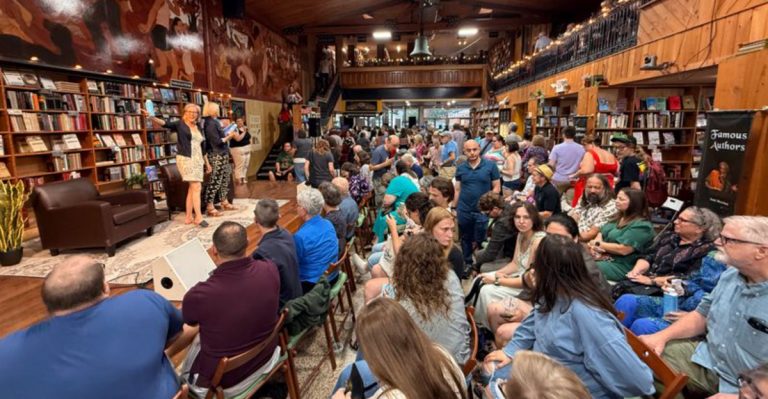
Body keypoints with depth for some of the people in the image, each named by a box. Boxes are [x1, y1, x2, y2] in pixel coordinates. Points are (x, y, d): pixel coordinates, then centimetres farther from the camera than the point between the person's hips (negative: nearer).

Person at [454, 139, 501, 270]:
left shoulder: (490, 165, -5)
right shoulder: (460, 168, 2)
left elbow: (497, 187, -2)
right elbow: (457, 189, 6)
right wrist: (454, 208, 4)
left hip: (483, 210, -2)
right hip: (464, 210, 2)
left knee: (480, 241, 8)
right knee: (465, 239, 15)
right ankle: (467, 264, 31)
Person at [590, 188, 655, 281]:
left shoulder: (641, 226, -12)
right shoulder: (618, 218, 15)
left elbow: (623, 250, -20)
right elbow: (601, 234, 13)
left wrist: (598, 244, -8)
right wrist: (594, 246, -9)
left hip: (621, 266, -8)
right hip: (602, 259, 8)